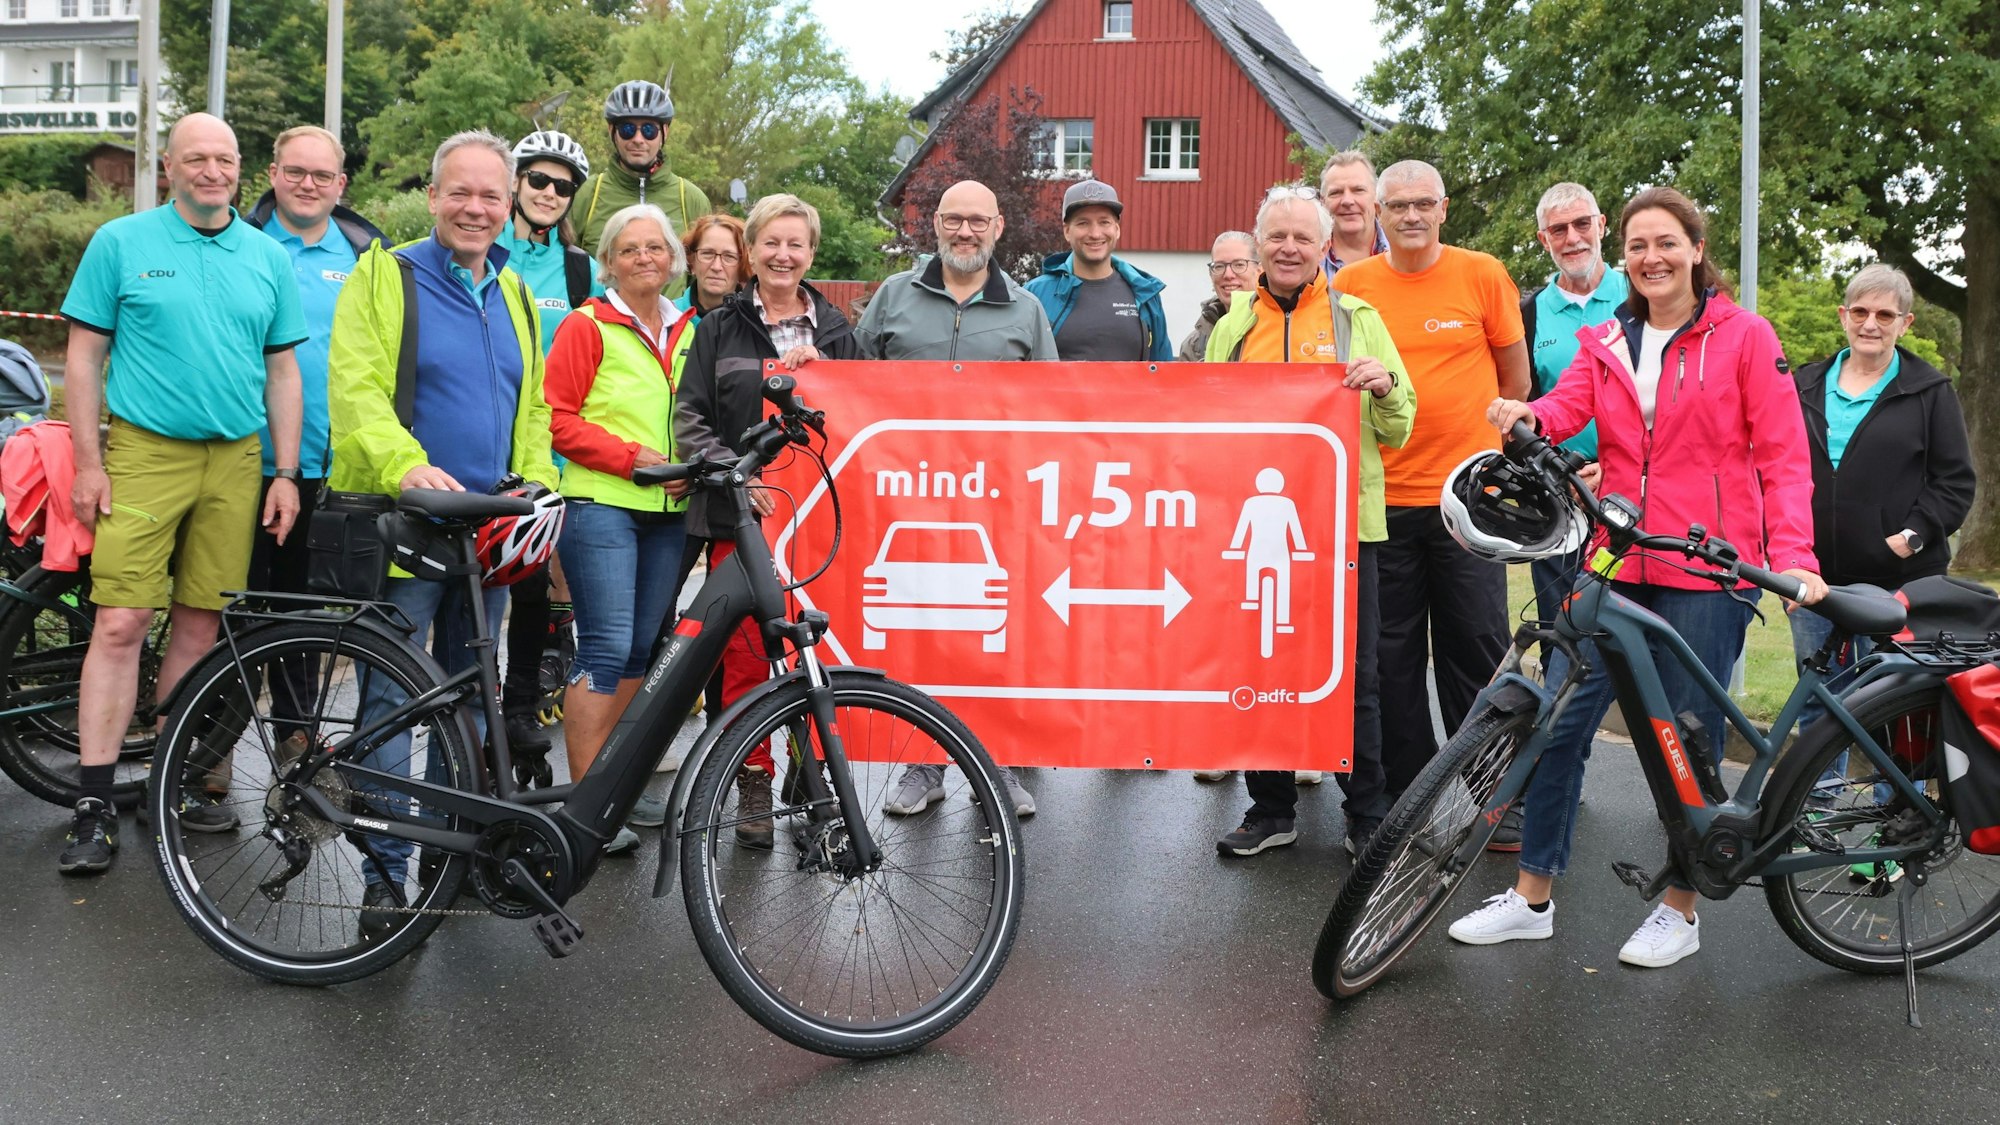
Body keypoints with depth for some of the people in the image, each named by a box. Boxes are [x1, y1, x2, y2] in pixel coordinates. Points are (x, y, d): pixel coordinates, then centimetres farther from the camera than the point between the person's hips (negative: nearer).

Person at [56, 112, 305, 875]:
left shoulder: (269, 258, 11)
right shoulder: (120, 242, 3)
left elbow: (282, 370, 13)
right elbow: (83, 356, 2)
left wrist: (286, 474, 6)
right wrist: (88, 462, -5)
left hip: (235, 463, 3)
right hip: (143, 454, -3)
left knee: (199, 626, 7)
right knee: (121, 624, -8)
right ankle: (95, 805, -3)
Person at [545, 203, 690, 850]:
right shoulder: (587, 327, -2)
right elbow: (561, 420, -7)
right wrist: (634, 457, -15)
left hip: (667, 512, 6)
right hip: (601, 506, -6)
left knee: (640, 649, 9)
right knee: (606, 648, -11)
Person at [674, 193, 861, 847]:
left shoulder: (835, 331, 16)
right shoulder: (719, 330, 10)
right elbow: (689, 420, 3)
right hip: (740, 511, -1)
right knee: (746, 650, -2)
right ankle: (754, 789, 8)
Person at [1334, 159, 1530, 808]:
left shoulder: (1483, 275, 1)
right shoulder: (1352, 284, 4)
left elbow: (1515, 377, 10)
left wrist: (1493, 453, 12)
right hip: (1383, 497, 1)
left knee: (1477, 648, 2)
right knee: (1393, 656, 6)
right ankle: (1407, 798, 17)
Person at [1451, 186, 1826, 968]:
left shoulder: (1744, 337, 1)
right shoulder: (1606, 343, 13)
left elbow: (1784, 457, -3)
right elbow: (1568, 404, -5)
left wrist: (1794, 556, -15)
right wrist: (1526, 417, -29)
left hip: (1708, 572, -3)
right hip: (1619, 562, 4)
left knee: (1690, 736, 3)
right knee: (1558, 718, 0)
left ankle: (1680, 909, 20)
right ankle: (1531, 897, 12)